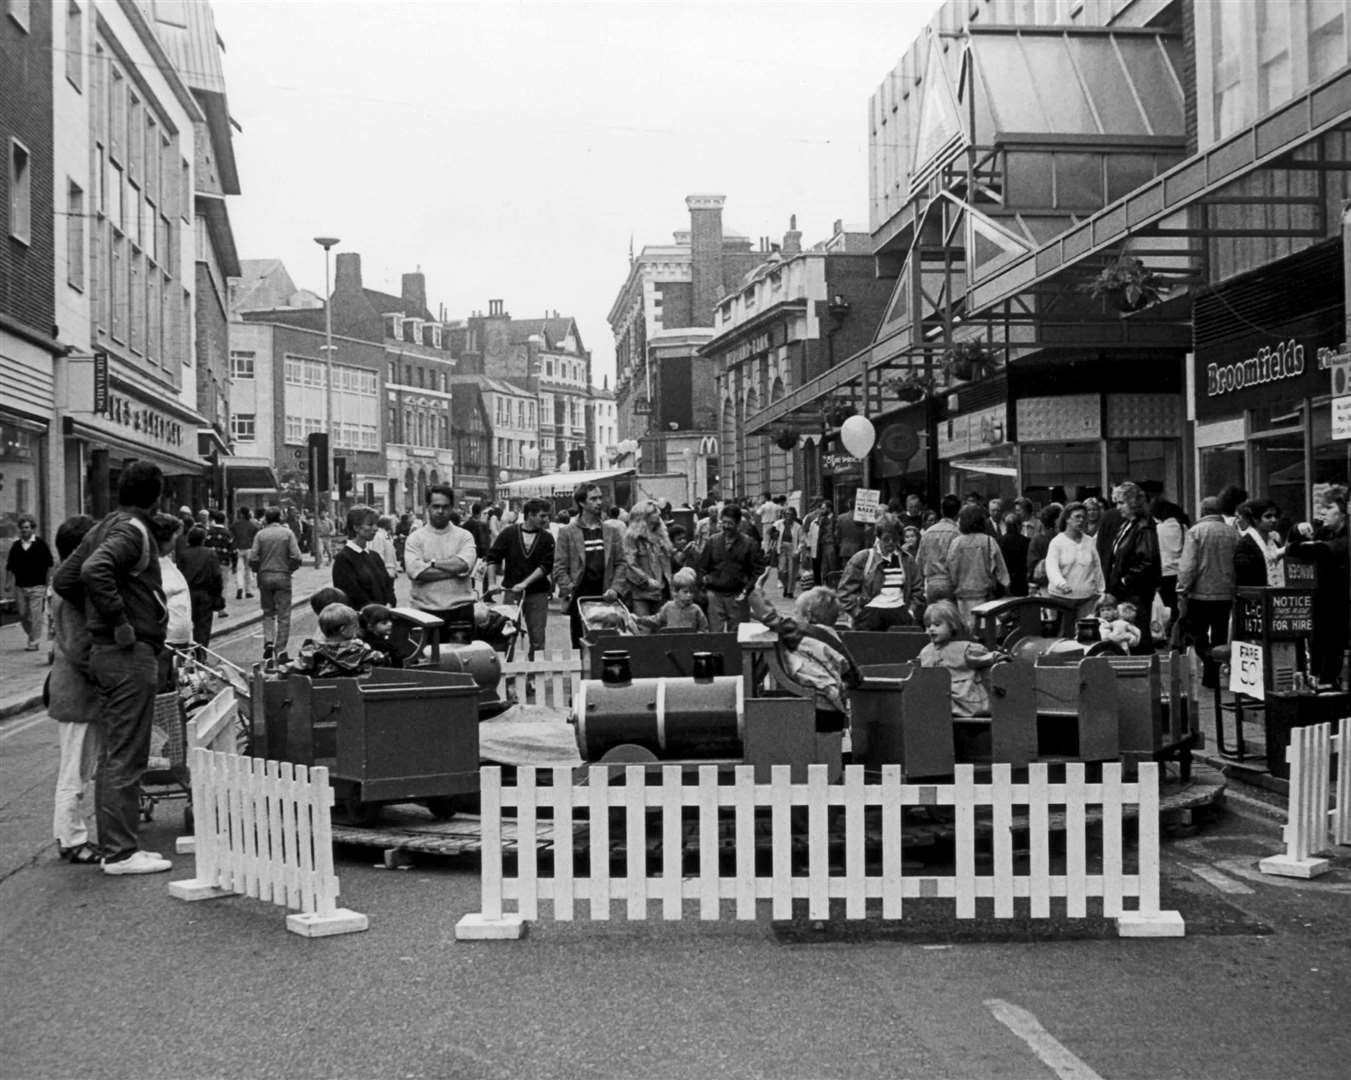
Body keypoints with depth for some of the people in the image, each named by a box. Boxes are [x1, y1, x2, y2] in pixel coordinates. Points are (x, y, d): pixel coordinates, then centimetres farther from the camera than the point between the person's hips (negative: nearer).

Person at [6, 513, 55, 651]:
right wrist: (8, 582, 4)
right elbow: (9, 567, 13)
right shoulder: (16, 546, 8)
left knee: (35, 615, -7)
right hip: (20, 587, 4)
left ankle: (34, 642, -2)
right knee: (23, 615, 8)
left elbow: (50, 565, 0)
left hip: (37, 587, -4)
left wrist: (48, 582, -3)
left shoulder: (40, 544, -2)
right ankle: (33, 636, 27)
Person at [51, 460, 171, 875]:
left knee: (113, 755, 14)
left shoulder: (101, 528, 15)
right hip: (131, 653, -10)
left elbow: (63, 580, 18)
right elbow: (95, 570, -30)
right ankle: (121, 852, -2)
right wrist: (120, 620, -24)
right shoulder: (132, 530, -13)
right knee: (127, 757, -6)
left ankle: (113, 845, 21)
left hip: (104, 651, 10)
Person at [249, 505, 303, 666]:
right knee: (283, 615, 4)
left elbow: (253, 559, -6)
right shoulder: (287, 533, -4)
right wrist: (290, 569, 7)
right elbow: (296, 557, -11)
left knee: (268, 613, 16)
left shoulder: (260, 534, -1)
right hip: (283, 577, -1)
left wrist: (259, 571, 12)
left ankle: (268, 642, -3)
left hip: (265, 577, 2)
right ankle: (280, 650, 4)